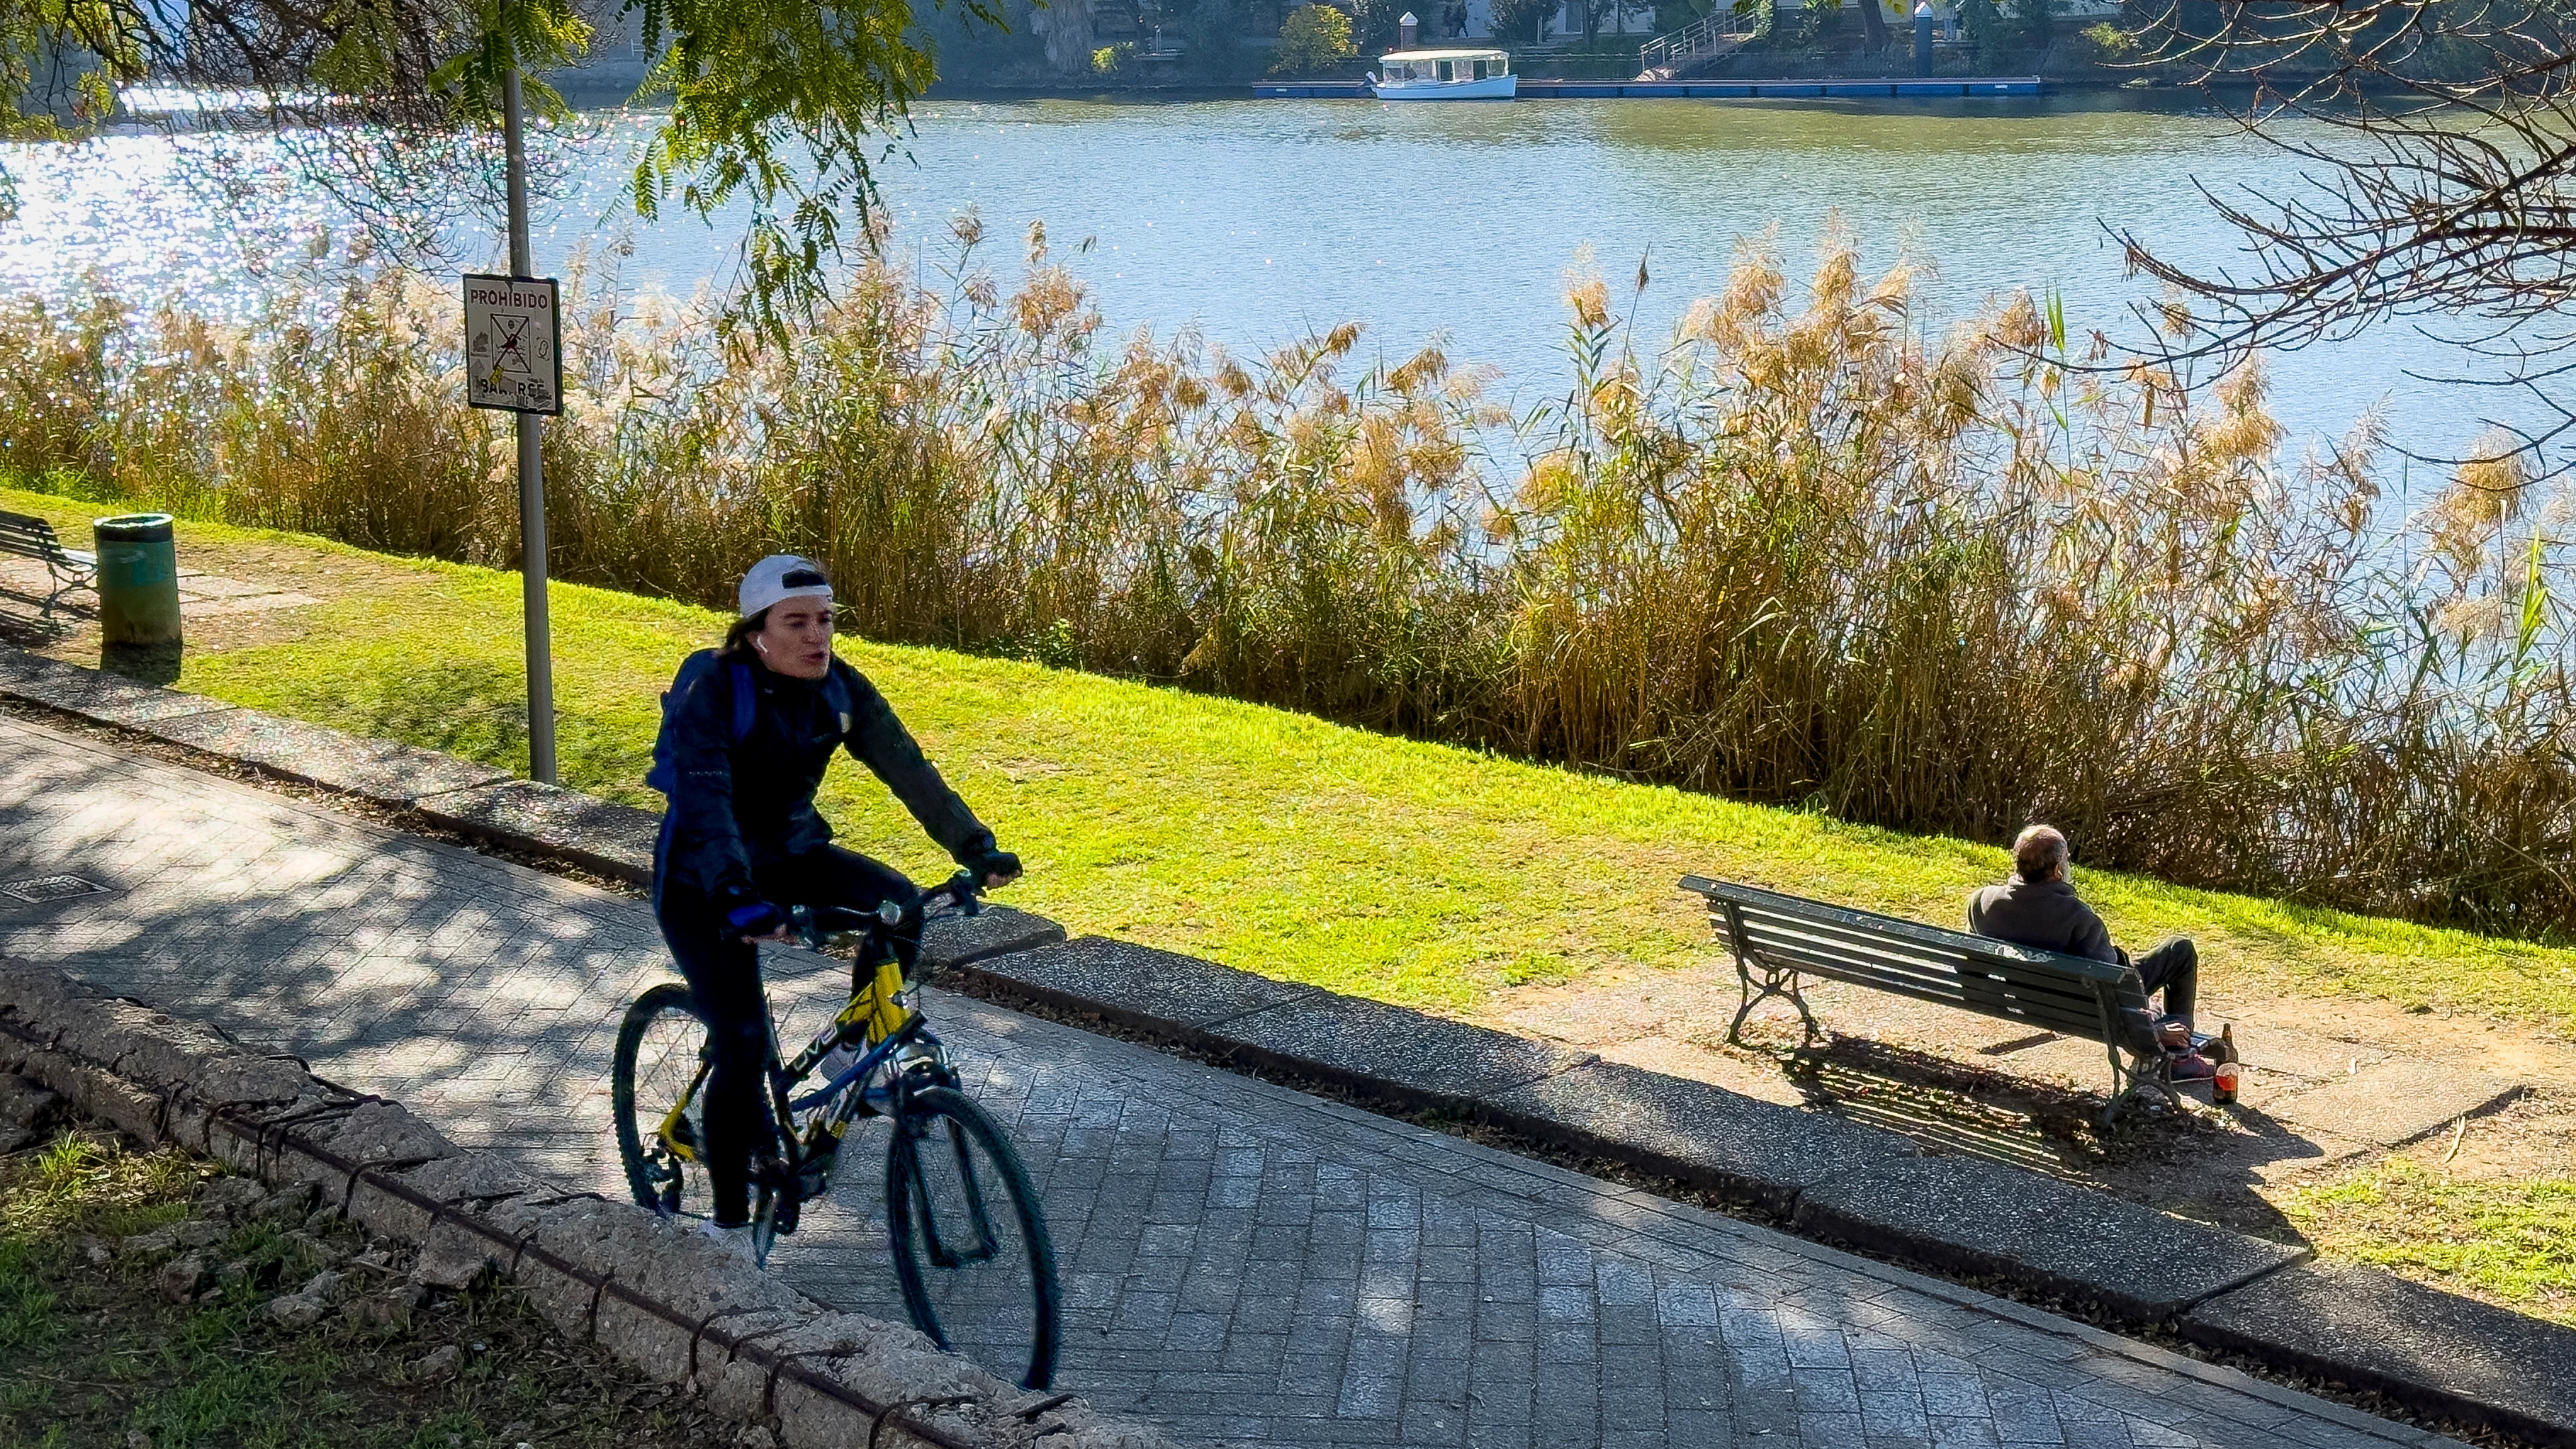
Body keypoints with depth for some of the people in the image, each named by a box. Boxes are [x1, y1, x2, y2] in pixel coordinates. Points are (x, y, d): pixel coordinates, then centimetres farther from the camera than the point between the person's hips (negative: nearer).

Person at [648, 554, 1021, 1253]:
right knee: (742, 1043, -14)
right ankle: (730, 1216, 5)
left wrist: (975, 846, -28)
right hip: (702, 879, -5)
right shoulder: (712, 689, -25)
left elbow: (906, 765, -16)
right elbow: (705, 799, -36)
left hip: (790, 853, 5)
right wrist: (736, 897, -51)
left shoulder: (838, 688, -9)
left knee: (898, 904, -23)